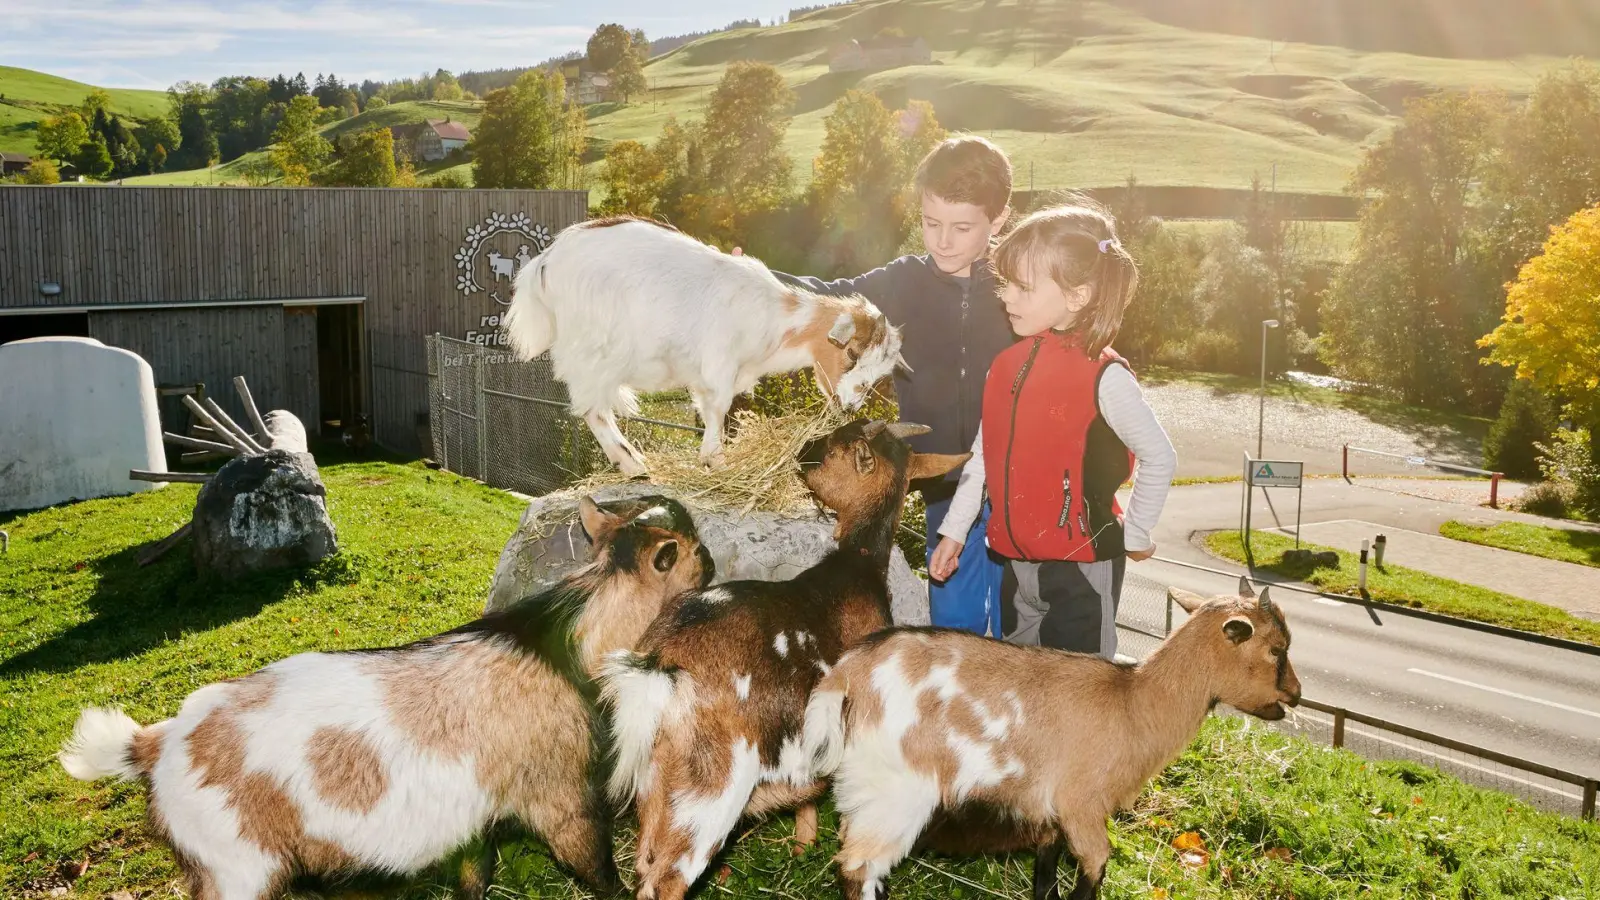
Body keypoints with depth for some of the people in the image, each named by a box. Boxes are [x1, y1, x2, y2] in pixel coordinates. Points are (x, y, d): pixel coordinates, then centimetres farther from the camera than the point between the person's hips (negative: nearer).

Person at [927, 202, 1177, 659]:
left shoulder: (1104, 377, -17)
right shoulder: (1006, 364, 2)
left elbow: (1159, 457, -9)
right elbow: (983, 456, 10)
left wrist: (1135, 535, -2)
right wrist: (953, 530, 12)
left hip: (1082, 568, -6)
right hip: (1014, 564, 6)